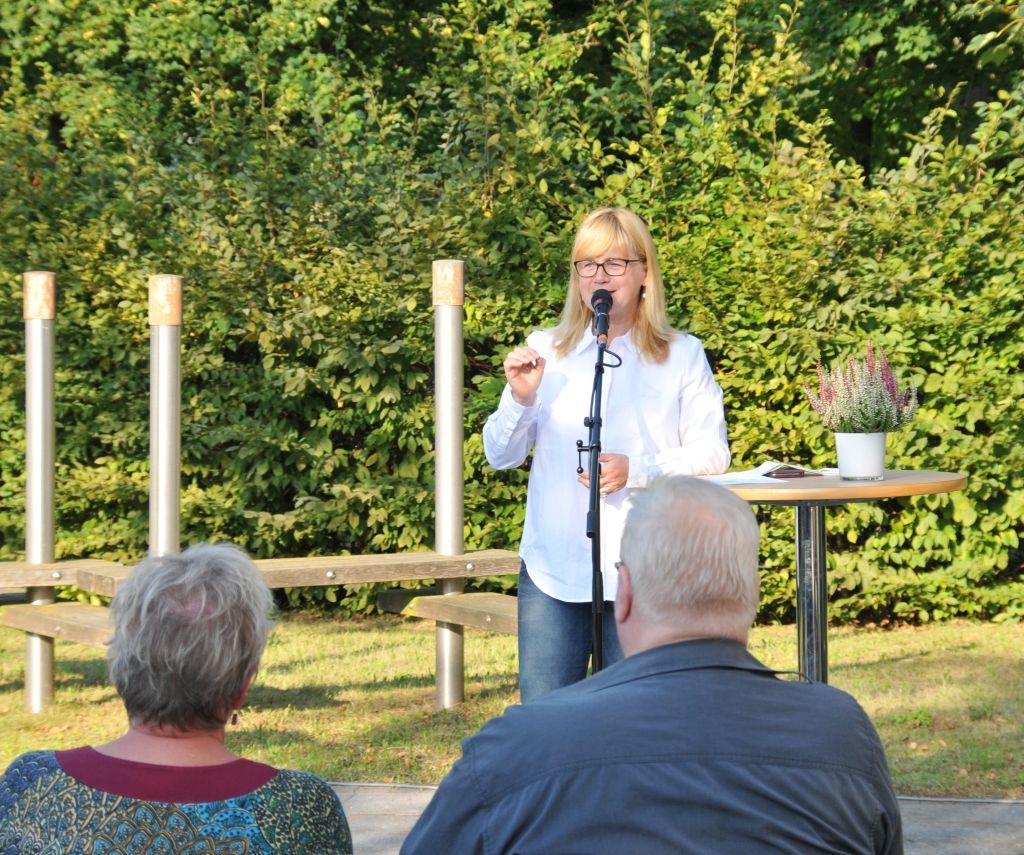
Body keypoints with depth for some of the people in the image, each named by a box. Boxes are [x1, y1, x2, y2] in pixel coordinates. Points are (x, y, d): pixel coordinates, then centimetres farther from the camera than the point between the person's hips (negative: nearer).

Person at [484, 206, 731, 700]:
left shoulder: (682, 357, 5)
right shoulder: (545, 352, 11)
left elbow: (712, 454, 1)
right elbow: (500, 457, 9)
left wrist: (637, 470, -14)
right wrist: (520, 398, -10)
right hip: (553, 566, 2)